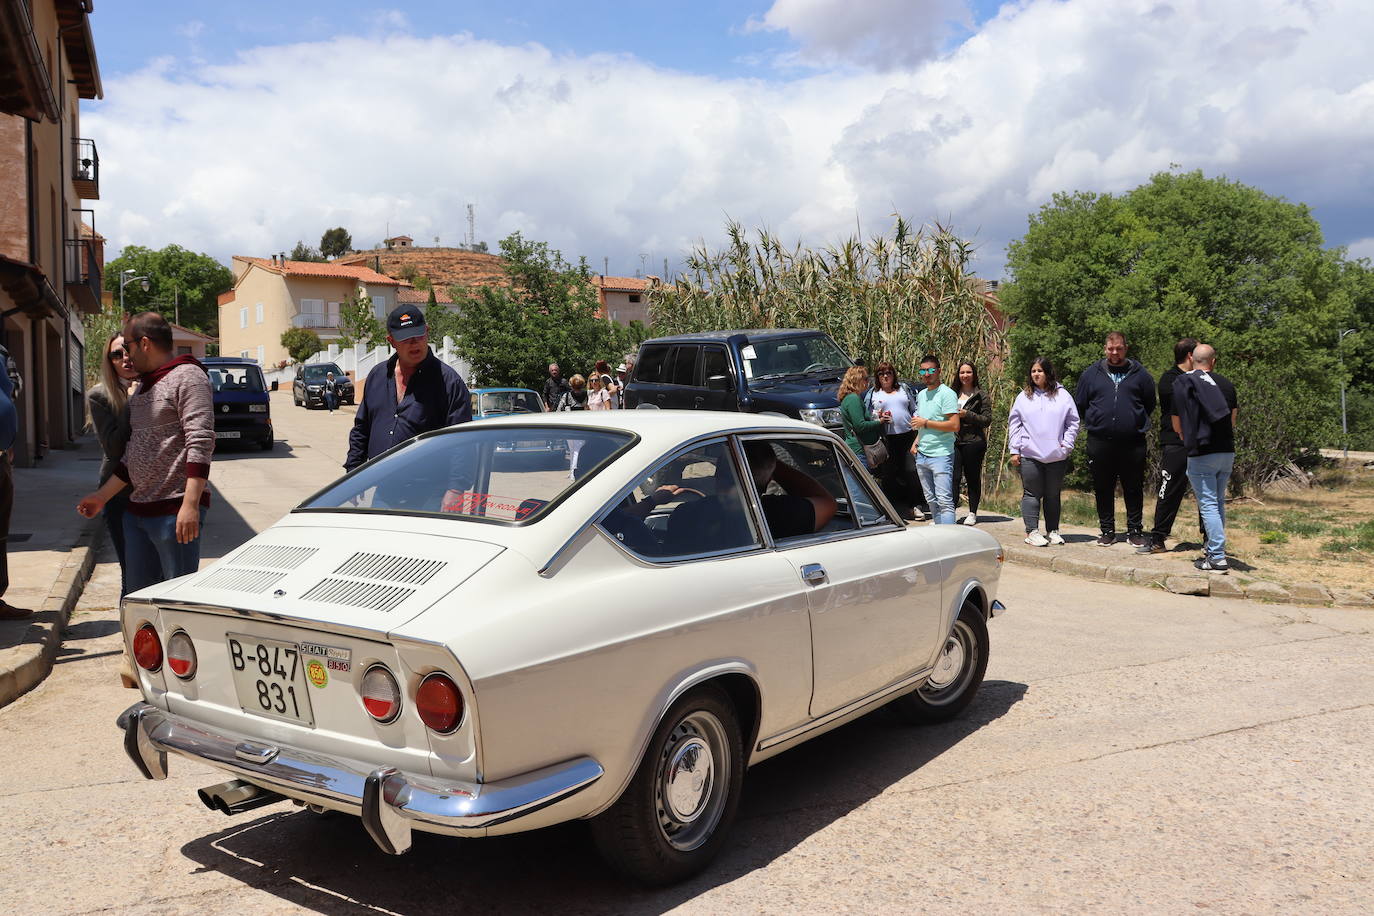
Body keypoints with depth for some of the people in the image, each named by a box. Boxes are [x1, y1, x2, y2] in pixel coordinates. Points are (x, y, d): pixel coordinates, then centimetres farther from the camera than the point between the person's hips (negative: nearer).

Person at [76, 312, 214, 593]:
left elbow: (201, 443, -19)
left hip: (175, 510, -9)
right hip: (137, 510, 9)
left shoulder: (187, 377, -9)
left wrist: (191, 504, -26)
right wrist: (103, 496, 22)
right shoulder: (141, 389, 20)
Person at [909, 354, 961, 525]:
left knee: (944, 501, -11)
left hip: (941, 455, -8)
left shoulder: (947, 394, -9)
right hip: (921, 454, 8)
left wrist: (925, 423, -14)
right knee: (931, 500, 11)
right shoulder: (921, 394, 16)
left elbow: (954, 426, -18)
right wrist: (916, 442, 11)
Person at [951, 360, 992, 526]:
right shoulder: (953, 394, 15)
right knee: (954, 477, -7)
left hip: (974, 442, -3)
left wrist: (967, 415, -14)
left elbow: (987, 419, -3)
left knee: (973, 478, 4)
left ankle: (972, 513, 13)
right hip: (954, 441, 3)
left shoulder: (982, 395, 3)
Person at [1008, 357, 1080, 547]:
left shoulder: (1062, 395, 7)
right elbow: (1014, 424, 7)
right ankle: (1032, 532, 2)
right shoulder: (1023, 397, 8)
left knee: (1053, 495, 9)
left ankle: (1053, 531, 17)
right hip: (1029, 455, -1)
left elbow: (1073, 422, 9)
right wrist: (1014, 450, 1)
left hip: (1057, 456, 1)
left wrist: (1067, 444, -2)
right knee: (1032, 494, -1)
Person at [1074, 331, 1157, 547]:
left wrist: (1137, 422, 11)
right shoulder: (1091, 374, 7)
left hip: (1133, 442, -1)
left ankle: (1135, 530, 15)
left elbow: (1150, 404, 15)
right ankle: (1107, 530, 16)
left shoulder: (1139, 374, 6)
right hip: (1100, 442, 1)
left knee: (1134, 489, 5)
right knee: (1103, 489, 6)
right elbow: (1079, 405, 15)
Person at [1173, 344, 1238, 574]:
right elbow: (1232, 422, 15)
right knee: (1218, 503, 17)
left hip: (1201, 454, -5)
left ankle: (1217, 558, -8)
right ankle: (1213, 548, 25)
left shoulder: (1182, 383, -6)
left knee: (1208, 505, -5)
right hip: (1227, 452, 5)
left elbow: (1177, 426, 0)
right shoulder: (1226, 384, 7)